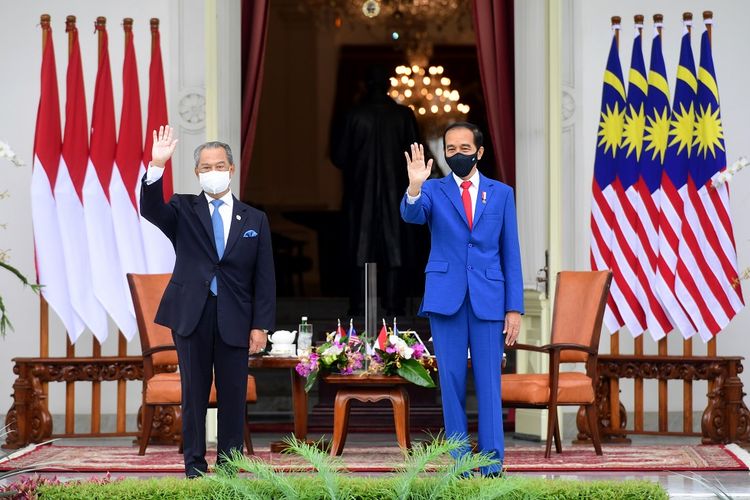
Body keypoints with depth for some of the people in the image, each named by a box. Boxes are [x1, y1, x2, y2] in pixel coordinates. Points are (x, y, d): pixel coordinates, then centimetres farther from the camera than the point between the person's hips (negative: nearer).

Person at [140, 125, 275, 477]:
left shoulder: (254, 220, 9)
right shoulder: (183, 210, 8)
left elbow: (264, 277, 6)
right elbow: (151, 210, -14)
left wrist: (261, 325, -2)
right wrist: (157, 166, -27)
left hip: (235, 319, 1)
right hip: (191, 315, -1)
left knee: (233, 395, 2)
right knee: (194, 393, 4)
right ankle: (194, 467, 11)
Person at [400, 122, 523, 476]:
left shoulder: (501, 193, 8)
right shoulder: (433, 190, 6)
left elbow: (510, 254, 7)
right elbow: (411, 215, -16)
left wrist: (514, 307, 1)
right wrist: (414, 187, -38)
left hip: (488, 299, 0)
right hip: (446, 297, 0)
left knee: (489, 382, -1)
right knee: (451, 381, 3)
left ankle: (491, 464, 2)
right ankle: (460, 463, 10)